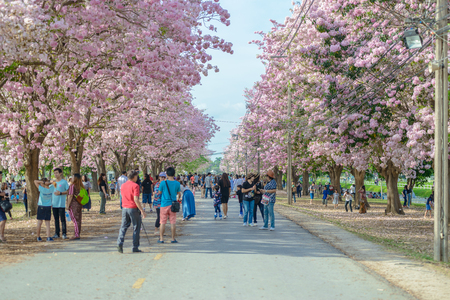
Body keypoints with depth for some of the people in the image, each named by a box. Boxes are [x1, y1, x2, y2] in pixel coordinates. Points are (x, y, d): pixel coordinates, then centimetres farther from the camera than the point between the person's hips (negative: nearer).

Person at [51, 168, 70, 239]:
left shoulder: (64, 182, -2)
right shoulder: (53, 182, 13)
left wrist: (61, 193, -18)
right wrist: (50, 202, 11)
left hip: (61, 204, -5)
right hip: (54, 204, 5)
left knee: (62, 219, -5)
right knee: (56, 220, 9)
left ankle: (64, 234, 0)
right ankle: (57, 234, 14)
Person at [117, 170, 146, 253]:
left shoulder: (123, 185, 9)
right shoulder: (135, 185, -12)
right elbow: (136, 199, -19)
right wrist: (142, 211, -18)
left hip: (124, 208, 6)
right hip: (133, 209, -6)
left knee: (123, 227, 9)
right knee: (136, 228, 5)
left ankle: (120, 243, -9)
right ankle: (135, 248, 7)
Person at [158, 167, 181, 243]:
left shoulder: (163, 183, -10)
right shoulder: (177, 183, -3)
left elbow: (159, 192, 1)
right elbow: (179, 193, 8)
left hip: (164, 204, -2)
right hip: (173, 204, 2)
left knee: (163, 222, 5)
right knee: (173, 222, 6)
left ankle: (161, 238, 8)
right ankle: (173, 239, 9)